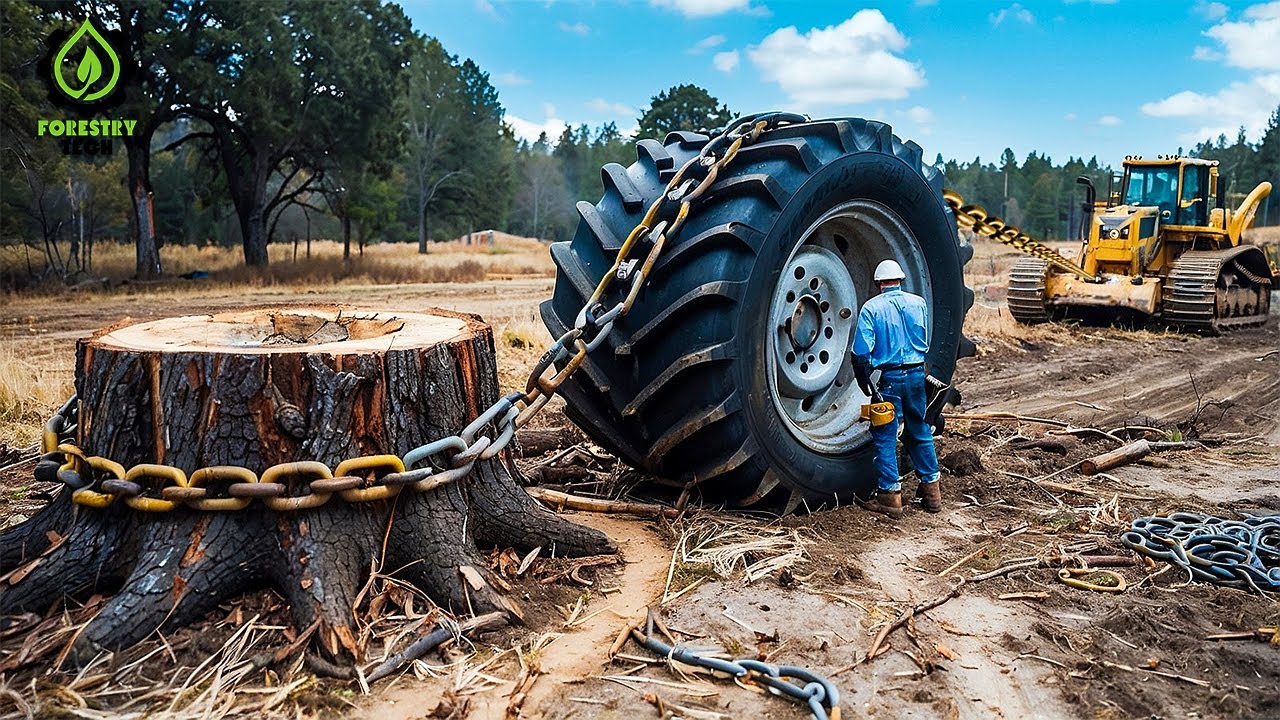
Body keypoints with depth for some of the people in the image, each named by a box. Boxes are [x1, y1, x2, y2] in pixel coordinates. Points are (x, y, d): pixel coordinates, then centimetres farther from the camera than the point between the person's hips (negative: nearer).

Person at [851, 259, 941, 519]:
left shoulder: (871, 307, -8)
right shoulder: (918, 303, 4)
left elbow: (861, 351, -12)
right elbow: (926, 343, 14)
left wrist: (864, 383, -1)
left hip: (888, 378, -4)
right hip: (916, 375, 4)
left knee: (885, 437, 3)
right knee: (920, 432, 16)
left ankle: (890, 495, 5)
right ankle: (931, 490, 23)